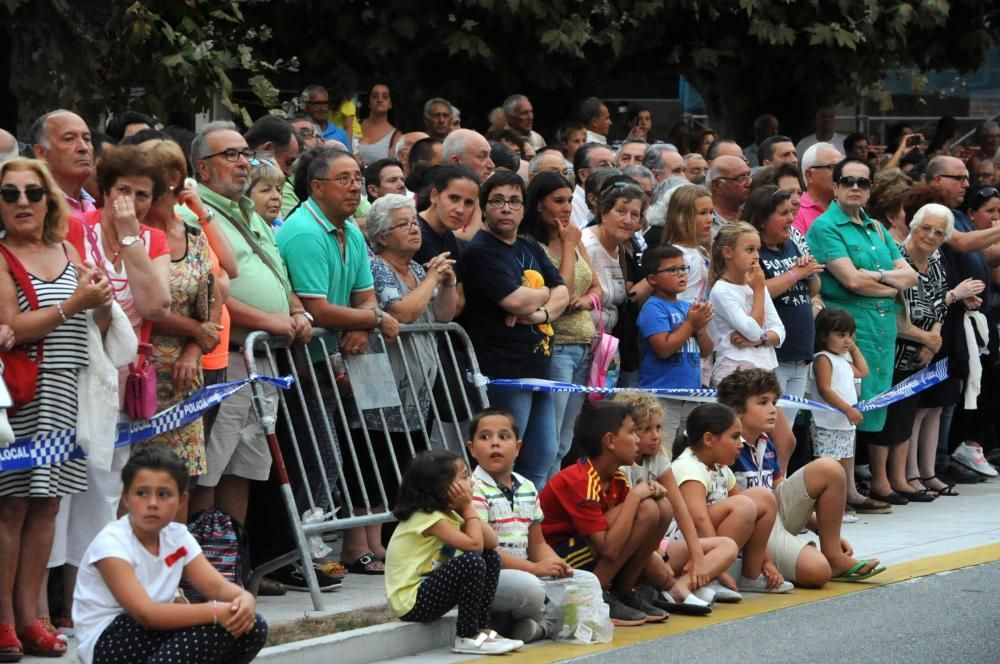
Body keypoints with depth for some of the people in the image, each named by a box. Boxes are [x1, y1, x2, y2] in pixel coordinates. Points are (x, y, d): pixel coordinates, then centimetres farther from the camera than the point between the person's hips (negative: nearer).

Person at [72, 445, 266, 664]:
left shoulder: (177, 537, 3)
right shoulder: (111, 542, -19)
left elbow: (218, 586, -2)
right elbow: (145, 613, -29)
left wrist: (245, 599, -27)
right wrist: (215, 612, -34)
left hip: (153, 641, 8)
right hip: (107, 645, -7)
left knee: (251, 627, -9)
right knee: (213, 627, -27)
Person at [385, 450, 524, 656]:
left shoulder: (447, 514, 9)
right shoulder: (428, 517, -20)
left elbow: (491, 542, 4)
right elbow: (474, 544, -28)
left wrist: (467, 509, -6)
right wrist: (468, 508, -13)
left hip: (427, 589, 10)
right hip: (411, 604, -10)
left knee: (491, 557, 7)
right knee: (472, 562, -26)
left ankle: (481, 628, 6)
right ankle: (468, 637, -13)